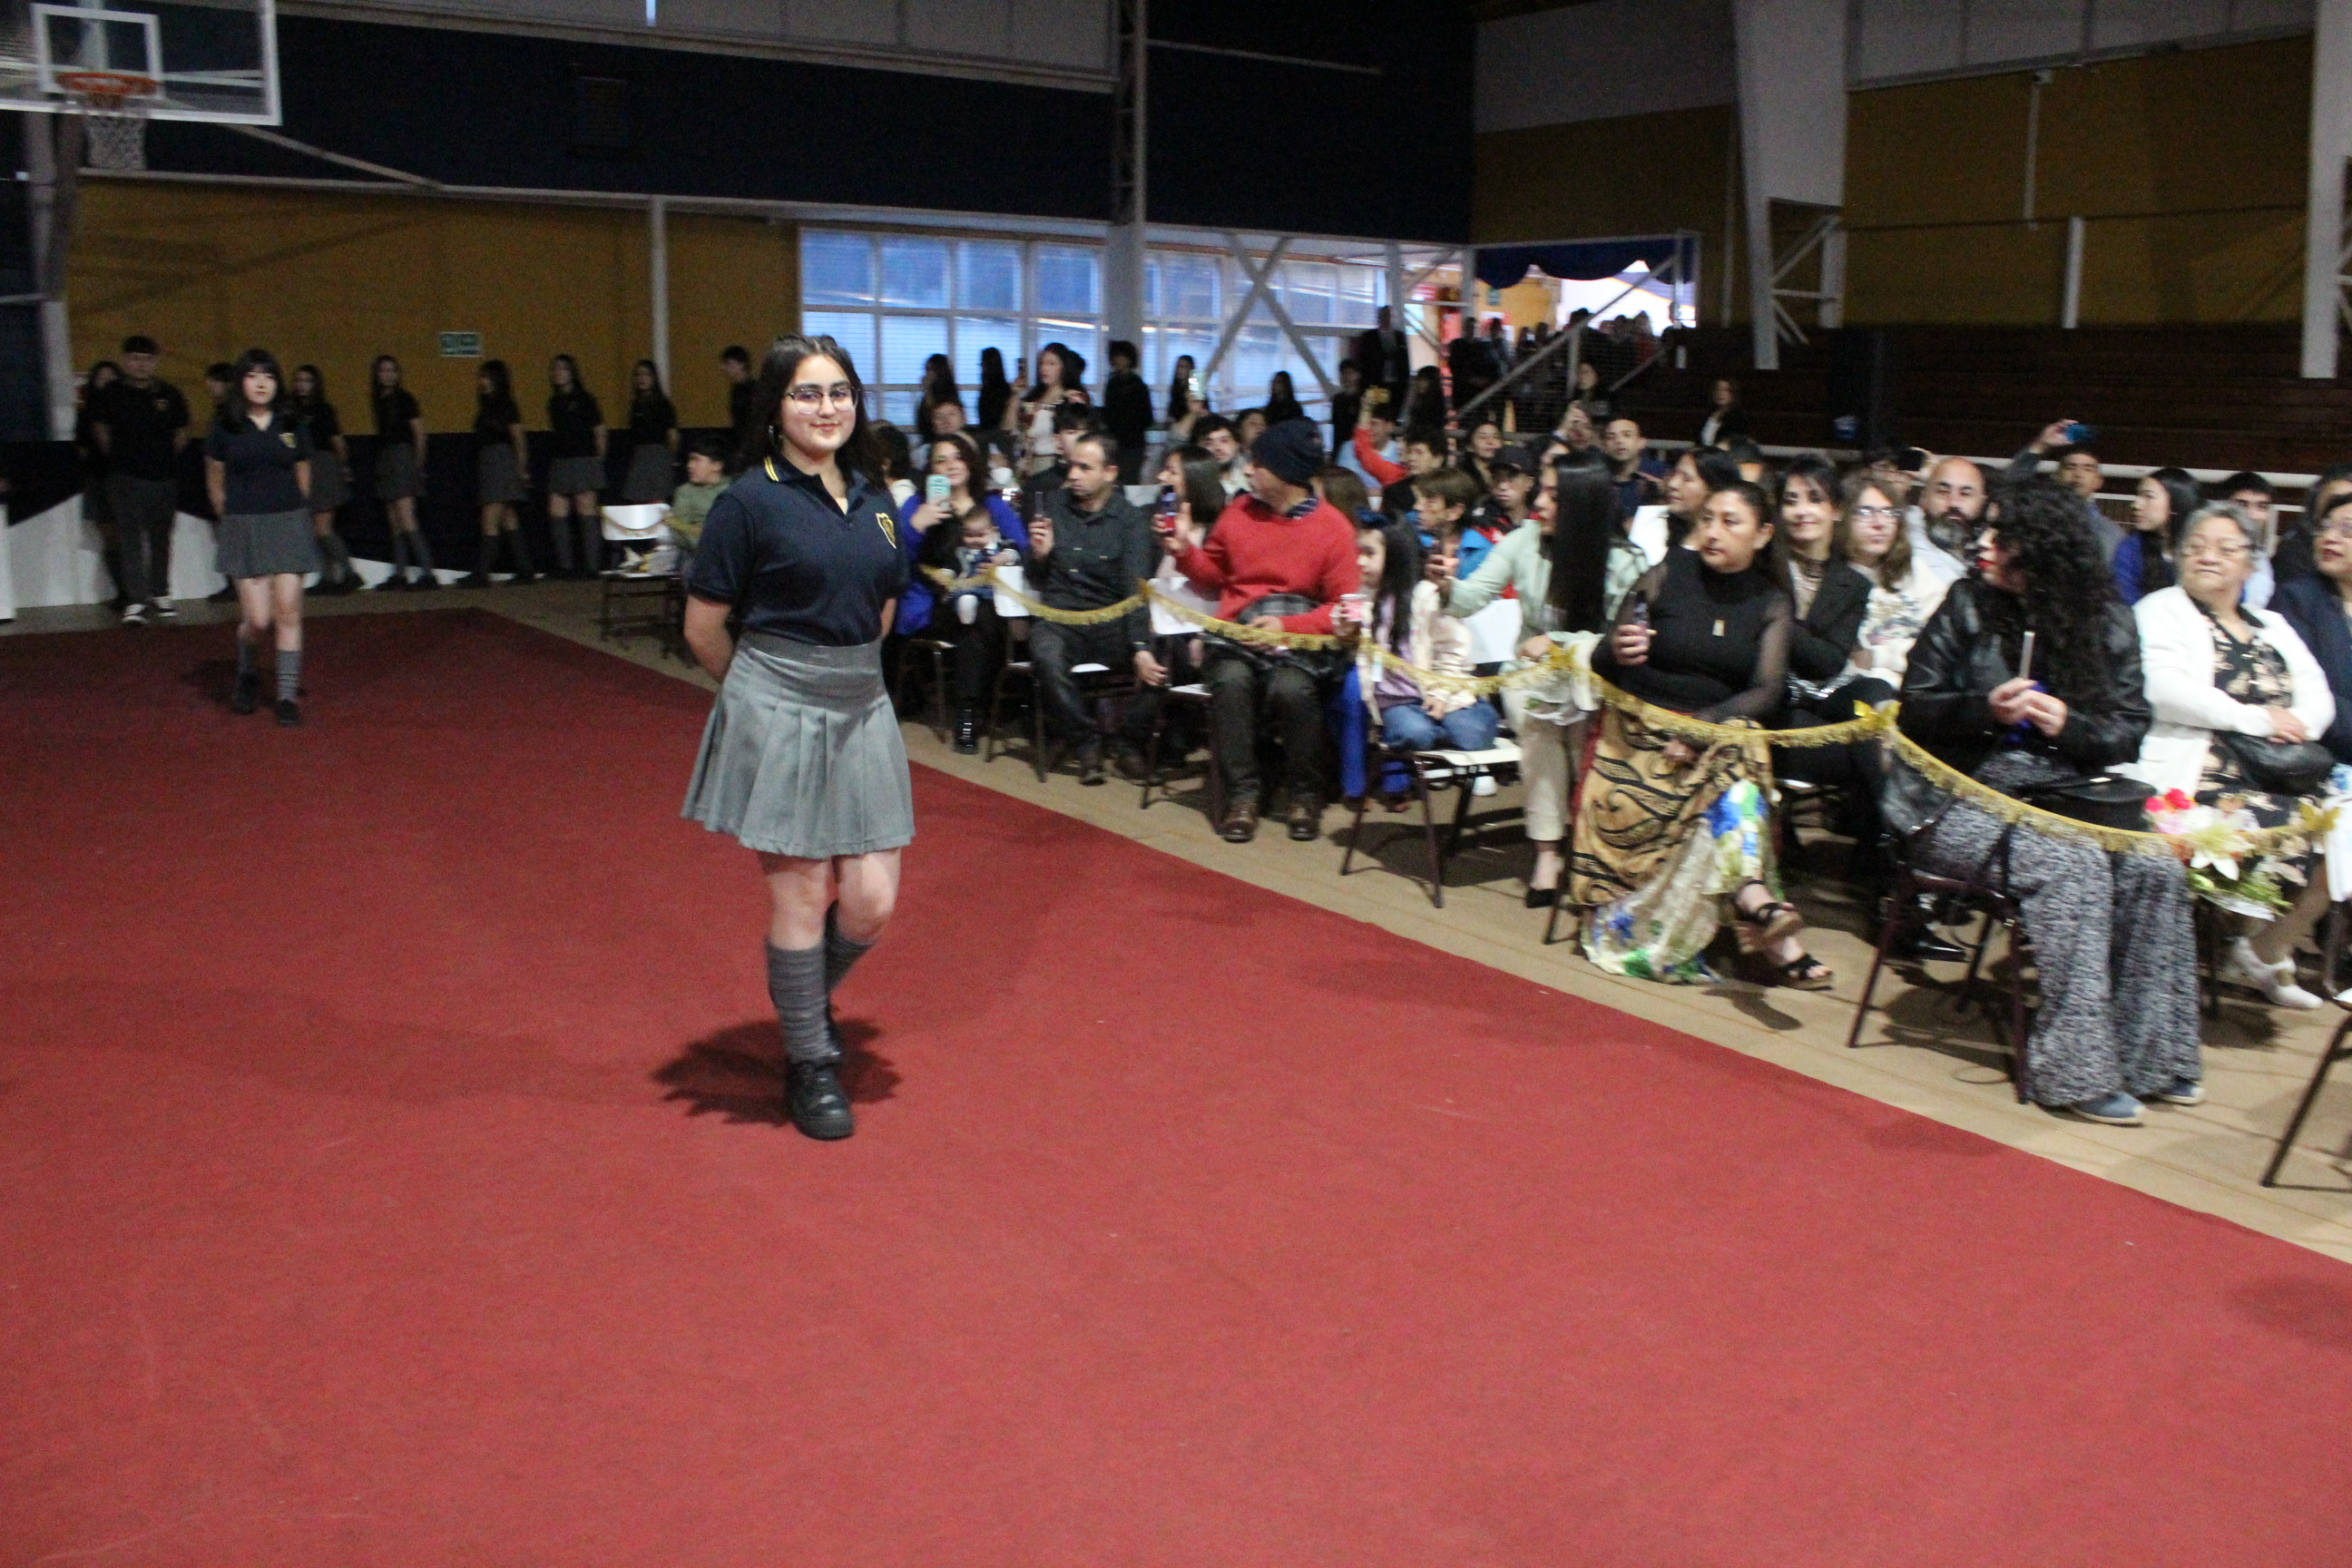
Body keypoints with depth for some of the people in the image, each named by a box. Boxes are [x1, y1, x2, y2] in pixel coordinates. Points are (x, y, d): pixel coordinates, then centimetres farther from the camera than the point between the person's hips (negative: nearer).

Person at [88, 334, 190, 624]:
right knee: (131, 540, -8)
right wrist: (118, 457, 11)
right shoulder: (112, 395, -1)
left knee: (161, 539, 11)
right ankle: (135, 601, -11)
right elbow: (99, 429, 12)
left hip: (163, 477, 2)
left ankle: (160, 594, 24)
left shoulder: (169, 395, 4)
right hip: (126, 478, -2)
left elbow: (181, 431, 17)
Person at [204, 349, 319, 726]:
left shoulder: (291, 427, 5)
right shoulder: (224, 428, 0)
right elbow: (215, 482, 11)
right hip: (244, 528, -1)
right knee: (258, 619, -5)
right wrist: (233, 517, 15)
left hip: (289, 523, 1)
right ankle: (246, 674, 25)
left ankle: (288, 695, 3)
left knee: (288, 612, -5)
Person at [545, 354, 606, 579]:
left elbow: (599, 432, 0)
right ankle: (564, 566, 7)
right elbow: (553, 431, 19)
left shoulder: (585, 400, -2)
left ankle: (591, 566, -1)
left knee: (586, 512, -5)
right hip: (559, 462, 6)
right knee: (556, 513, 1)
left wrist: (598, 458, -1)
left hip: (583, 459, -6)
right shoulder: (554, 402, 14)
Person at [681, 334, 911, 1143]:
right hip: (778, 712, -5)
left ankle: (810, 997, 34)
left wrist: (845, 672, 16)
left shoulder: (872, 498, 9)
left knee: (871, 901, 3)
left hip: (862, 705, 5)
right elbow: (703, 629, -4)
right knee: (801, 895, 1)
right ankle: (811, 1066, 18)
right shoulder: (750, 500, -8)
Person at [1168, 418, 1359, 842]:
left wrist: (1287, 626, -17)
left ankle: (1303, 794, -10)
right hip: (1239, 629, 3)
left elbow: (1343, 607, -5)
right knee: (1230, 681, -31)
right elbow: (1214, 575, 24)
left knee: (1292, 688, -34)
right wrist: (1184, 551, 5)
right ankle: (1242, 794, -18)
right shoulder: (1238, 512, 9)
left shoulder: (1333, 527, -2)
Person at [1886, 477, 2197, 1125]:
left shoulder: (2107, 623, 6)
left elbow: (2129, 731, 5)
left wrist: (2068, 724, -15)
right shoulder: (1968, 607, 2)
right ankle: (2077, 1071, -25)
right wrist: (1986, 709, -16)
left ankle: (2145, 1052, -8)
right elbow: (1914, 710, 1)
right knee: (2074, 866, -29)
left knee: (2156, 866, -23)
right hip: (1966, 800, -3)